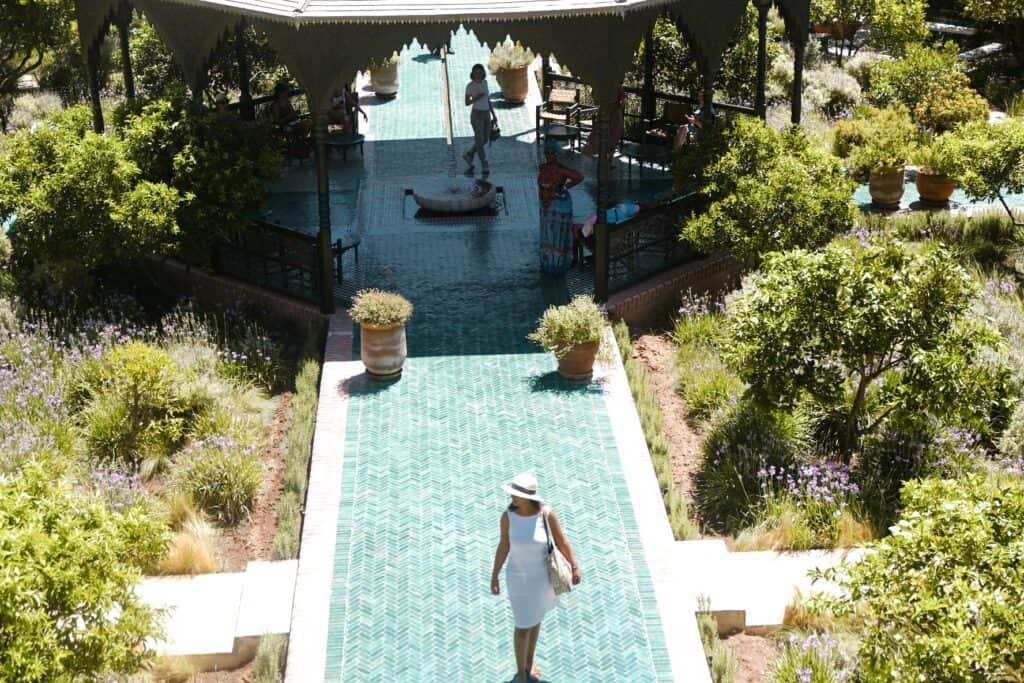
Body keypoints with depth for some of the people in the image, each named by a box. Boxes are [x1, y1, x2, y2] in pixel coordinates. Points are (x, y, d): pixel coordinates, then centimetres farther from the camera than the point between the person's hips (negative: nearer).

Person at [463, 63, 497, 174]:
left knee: (485, 140, 13)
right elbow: (467, 103, -8)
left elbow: (488, 99, 11)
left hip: (486, 114, 6)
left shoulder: (484, 82, 4)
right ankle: (485, 166, 10)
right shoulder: (470, 86, -13)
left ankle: (469, 155, 33)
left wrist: (493, 114, 11)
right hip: (476, 115, -6)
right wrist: (476, 98, -27)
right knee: (480, 140, -4)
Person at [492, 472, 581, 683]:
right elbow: (503, 546, -10)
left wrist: (575, 567, 0)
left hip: (543, 575, 2)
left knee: (534, 618, 25)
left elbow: (561, 541, -8)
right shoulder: (508, 516, -23)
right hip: (520, 577, -2)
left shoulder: (547, 514, -24)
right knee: (523, 626, 10)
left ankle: (530, 663, 51)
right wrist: (494, 577, -3)